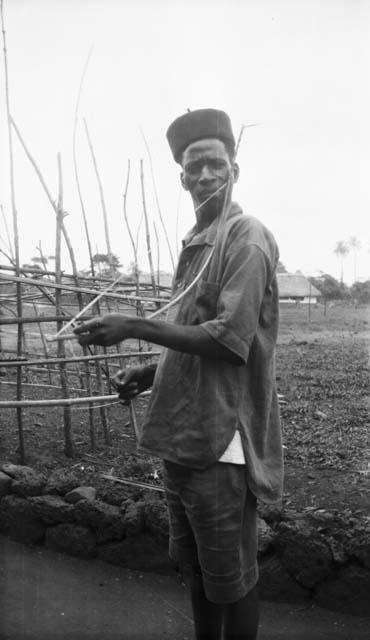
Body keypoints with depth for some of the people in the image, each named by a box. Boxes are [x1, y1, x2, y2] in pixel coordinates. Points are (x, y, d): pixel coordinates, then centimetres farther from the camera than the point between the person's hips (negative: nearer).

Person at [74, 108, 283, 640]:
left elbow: (230, 339, -19)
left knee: (232, 581, 9)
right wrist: (153, 373, 5)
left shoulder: (247, 238, -11)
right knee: (196, 567, 22)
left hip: (221, 440, -8)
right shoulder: (196, 244, 13)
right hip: (182, 435, 8)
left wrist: (135, 328, -19)